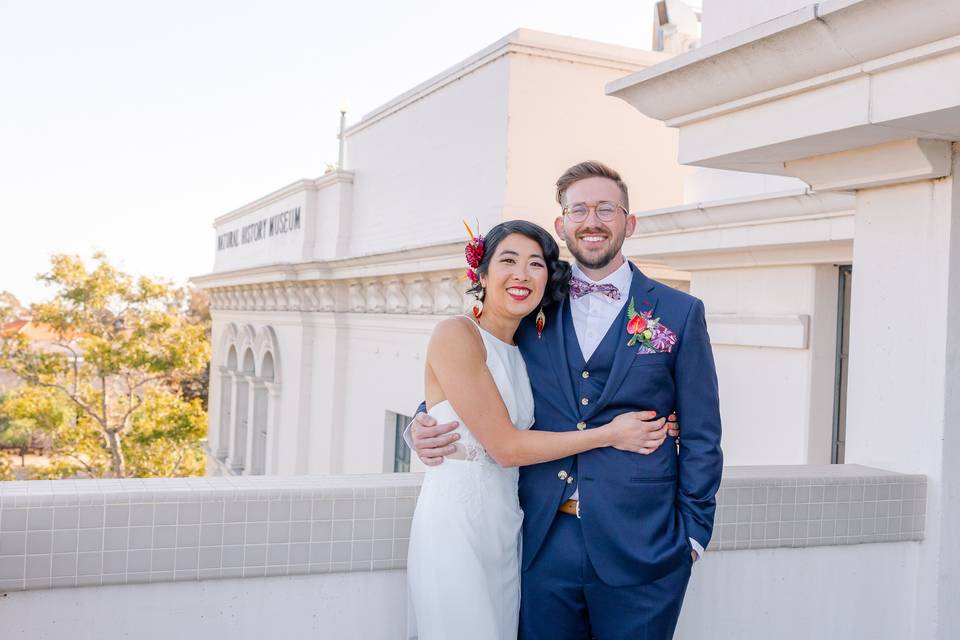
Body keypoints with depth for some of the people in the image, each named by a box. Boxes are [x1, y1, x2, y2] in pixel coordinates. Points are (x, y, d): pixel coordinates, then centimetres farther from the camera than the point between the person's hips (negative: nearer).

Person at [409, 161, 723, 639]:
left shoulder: (680, 313, 2)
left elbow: (700, 437, 4)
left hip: (639, 547, -1)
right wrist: (424, 425, -6)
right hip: (544, 543, 2)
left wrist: (693, 532, 0)